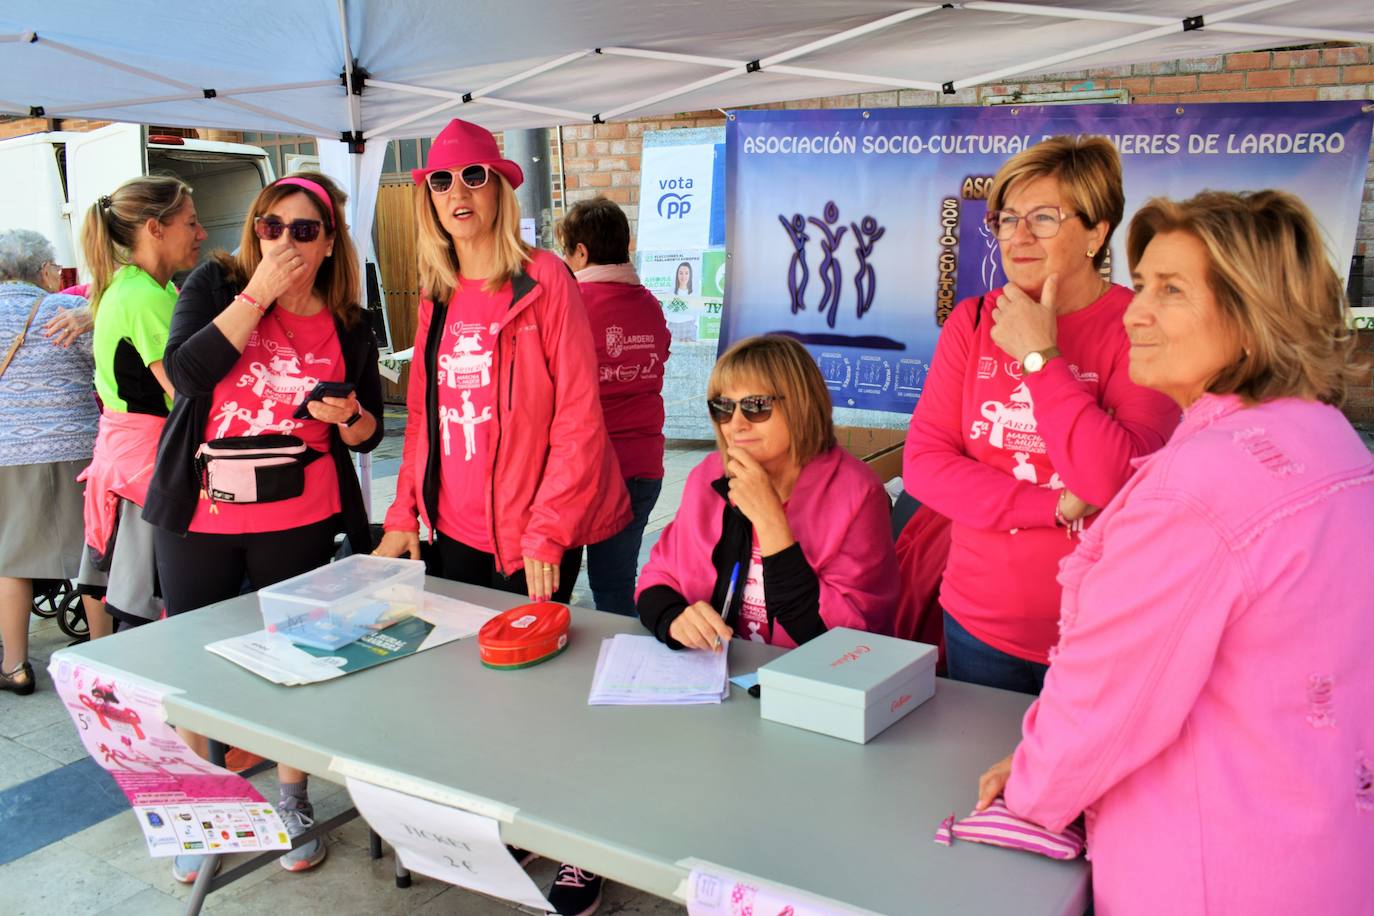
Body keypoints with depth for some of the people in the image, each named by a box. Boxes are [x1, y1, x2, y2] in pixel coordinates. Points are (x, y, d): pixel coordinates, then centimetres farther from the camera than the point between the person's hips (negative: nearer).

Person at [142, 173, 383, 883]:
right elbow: (186, 371, -18)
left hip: (299, 517, 1)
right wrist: (258, 292, -18)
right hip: (199, 512, 0)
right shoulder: (216, 284, -1)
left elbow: (368, 432, 8)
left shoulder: (348, 325, 3)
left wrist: (350, 419, -15)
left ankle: (293, 800, 27)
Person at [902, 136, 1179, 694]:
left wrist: (1040, 356, -20)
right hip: (980, 623, 4)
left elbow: (1124, 486, -23)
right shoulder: (972, 323, 0)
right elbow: (922, 463, -8)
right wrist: (1059, 505, -17)